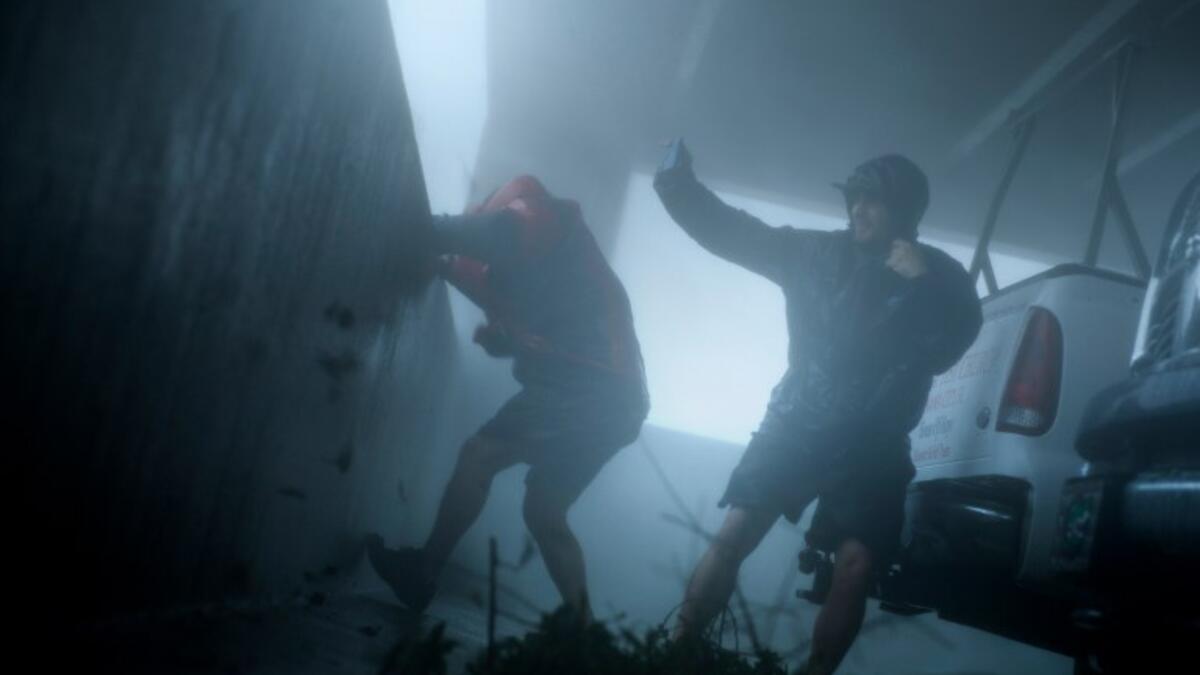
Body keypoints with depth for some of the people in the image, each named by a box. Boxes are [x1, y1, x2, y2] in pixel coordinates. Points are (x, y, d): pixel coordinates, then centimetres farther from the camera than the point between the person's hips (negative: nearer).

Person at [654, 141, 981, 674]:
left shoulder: (941, 278, -2)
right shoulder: (820, 253, 0)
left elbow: (945, 351, -14)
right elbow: (734, 234, -4)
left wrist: (920, 285, -25)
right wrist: (678, 184, -17)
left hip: (870, 450, 0)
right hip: (794, 426, 0)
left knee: (855, 570, -8)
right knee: (733, 535, -10)